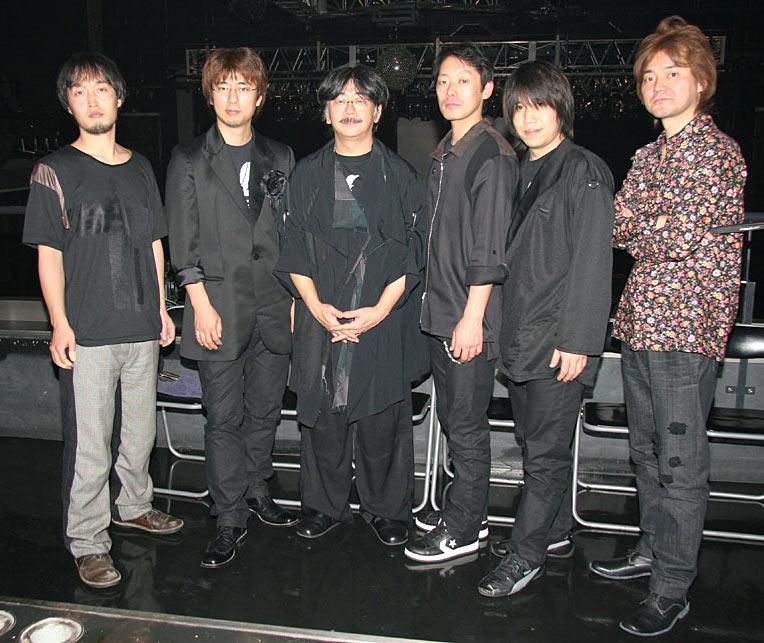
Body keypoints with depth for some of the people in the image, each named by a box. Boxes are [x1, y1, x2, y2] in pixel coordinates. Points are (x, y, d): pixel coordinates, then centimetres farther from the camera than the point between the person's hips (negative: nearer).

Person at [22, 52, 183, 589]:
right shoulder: (56, 170, -2)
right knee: (90, 444, 1)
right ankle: (88, 543, 16)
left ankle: (133, 505, 38)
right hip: (87, 332, -4)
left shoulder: (140, 168, 11)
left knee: (140, 429, 16)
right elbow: (49, 253, -4)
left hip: (142, 326, 5)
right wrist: (60, 323, -10)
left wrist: (161, 307, 12)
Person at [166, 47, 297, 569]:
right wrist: (202, 306, -9)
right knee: (224, 418, 3)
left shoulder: (280, 158, 11)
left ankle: (257, 489, 33)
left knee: (265, 410, 13)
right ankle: (231, 519, 16)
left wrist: (296, 297, 6)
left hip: (274, 306, 3)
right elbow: (183, 243, -2)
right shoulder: (189, 160, 3)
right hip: (220, 309, -3)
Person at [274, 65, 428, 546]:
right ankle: (326, 505, 27)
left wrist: (380, 311, -10)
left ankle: (387, 509, 23)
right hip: (321, 318, 2)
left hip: (384, 321, -1)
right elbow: (293, 252, 7)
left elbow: (413, 253, 0)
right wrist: (317, 307, -7)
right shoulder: (308, 174, 9)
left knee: (382, 422, 4)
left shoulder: (400, 175, 4)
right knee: (323, 418, 8)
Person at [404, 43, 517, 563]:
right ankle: (469, 512, 32)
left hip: (471, 319, -9)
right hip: (439, 313, 9)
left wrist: (472, 317, -19)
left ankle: (462, 531, 17)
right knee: (452, 417, 17)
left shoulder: (492, 155, -12)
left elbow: (489, 248, -17)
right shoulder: (444, 154, 15)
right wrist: (437, 302, 17)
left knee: (467, 425, 2)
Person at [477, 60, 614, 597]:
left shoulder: (584, 171, -7)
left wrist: (576, 340, -18)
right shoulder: (525, 172, 16)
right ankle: (555, 532, 33)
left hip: (559, 340, -8)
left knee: (546, 450, 1)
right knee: (536, 442, 16)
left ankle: (527, 554, 13)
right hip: (522, 332, 8)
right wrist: (510, 327, 12)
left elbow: (593, 262, -14)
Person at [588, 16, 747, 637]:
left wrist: (635, 234, -2)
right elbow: (618, 228, 11)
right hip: (640, 323, 8)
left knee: (679, 466, 0)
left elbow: (679, 240, -16)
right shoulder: (649, 155, 16)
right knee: (647, 452, 18)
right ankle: (652, 550, 35)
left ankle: (673, 590, 14)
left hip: (684, 327, -8)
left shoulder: (717, 150, -8)